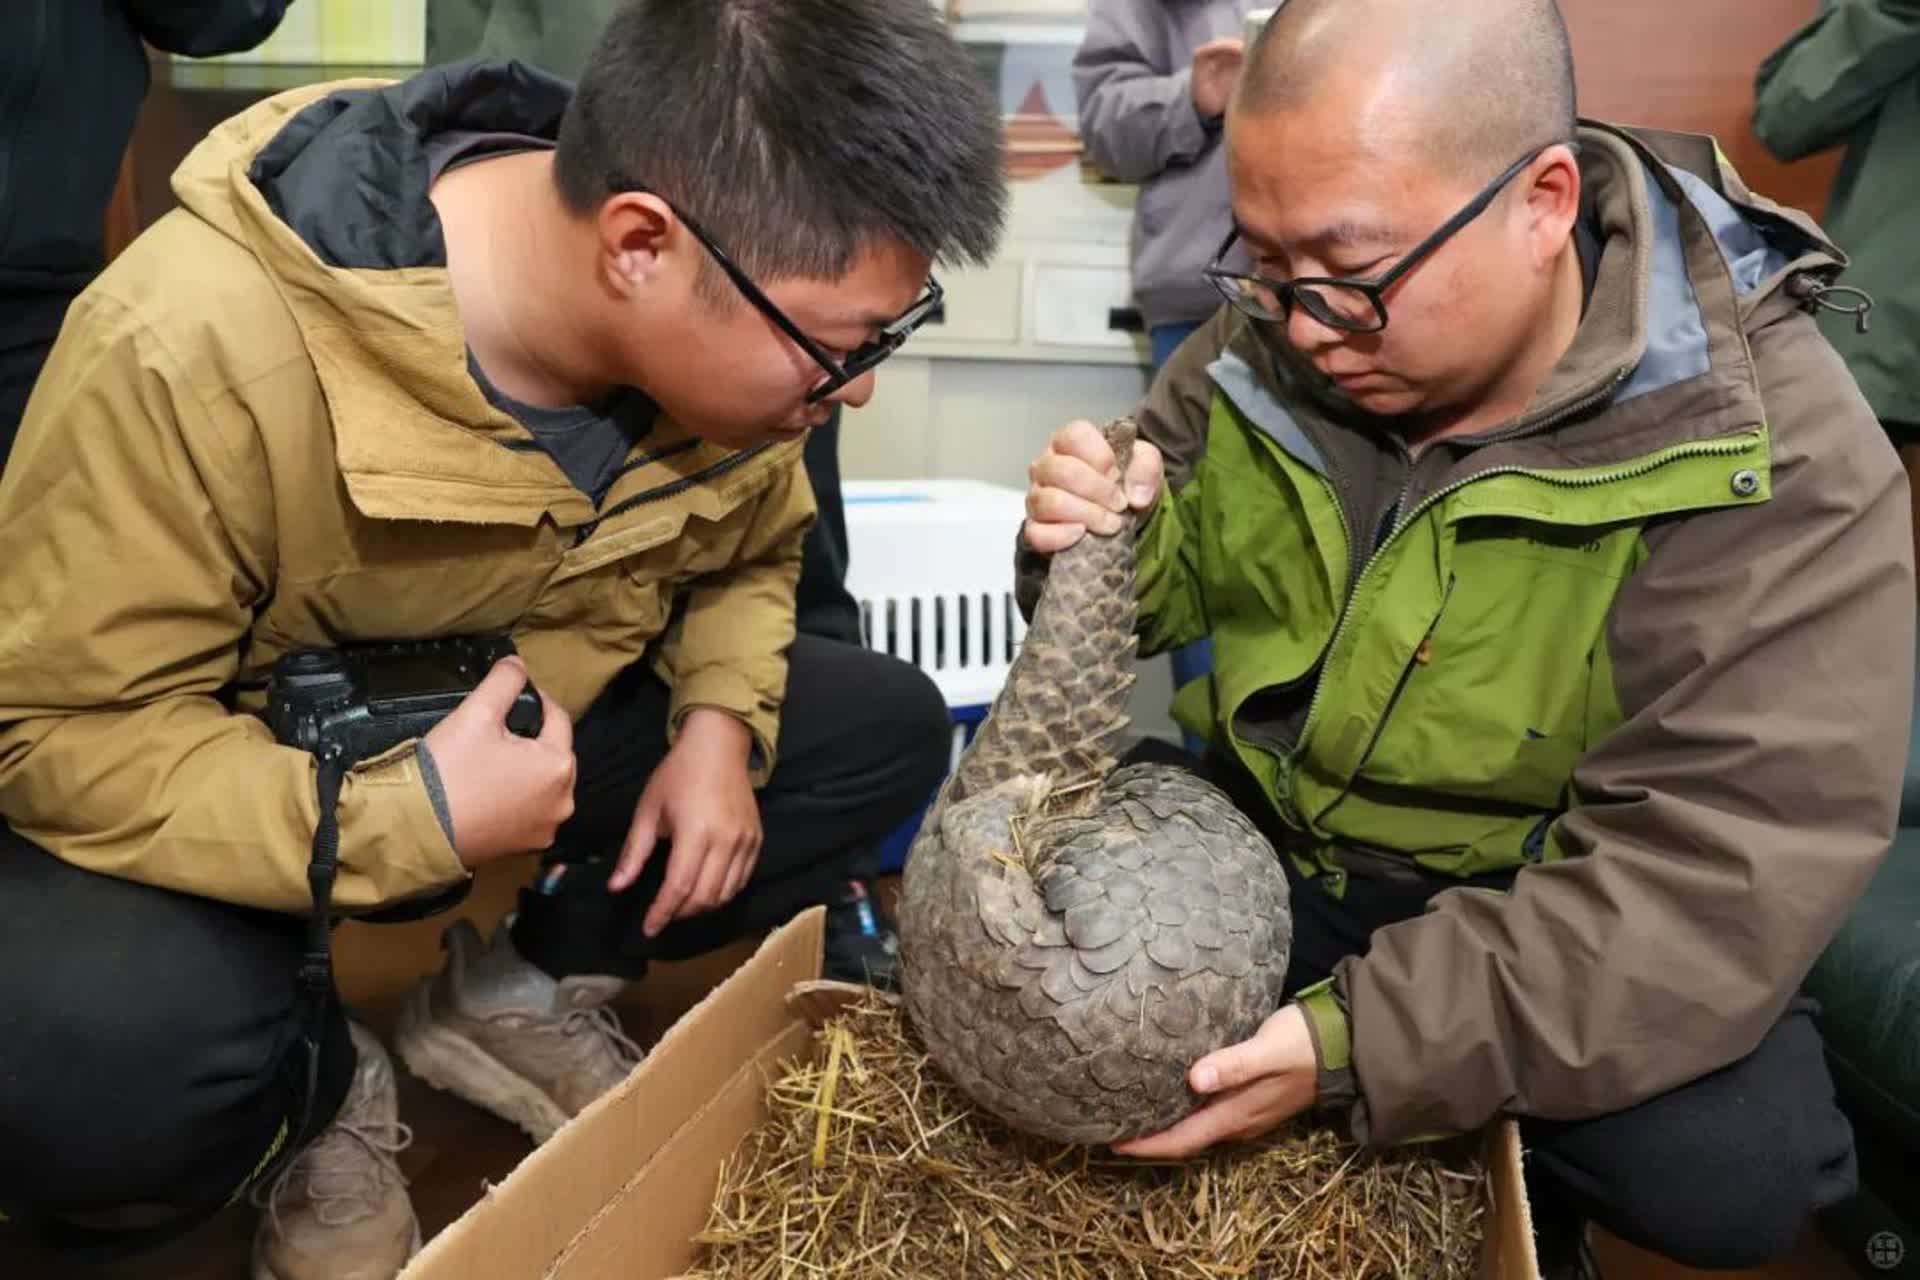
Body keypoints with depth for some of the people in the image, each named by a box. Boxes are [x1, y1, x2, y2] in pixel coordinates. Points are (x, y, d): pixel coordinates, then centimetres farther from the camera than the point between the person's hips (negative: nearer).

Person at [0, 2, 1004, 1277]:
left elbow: (747, 555, 4)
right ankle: (321, 1090, 2)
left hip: (544, 728, 6)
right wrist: (409, 819, -36)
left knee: (888, 729, -5)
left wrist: (720, 722, -15)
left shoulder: (734, 325, -16)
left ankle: (518, 988, 6)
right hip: (240, 789, -5)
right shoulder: (195, 344, -35)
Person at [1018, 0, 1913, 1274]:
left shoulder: (1776, 462, -25)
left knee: (1723, 1169, -29)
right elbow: (1176, 580, 3)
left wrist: (1365, 1041, -39)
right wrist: (1111, 551, -22)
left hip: (1556, 905, -4)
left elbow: (1717, 878, -31)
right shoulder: (1274, 333, -11)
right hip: (1270, 830, 5)